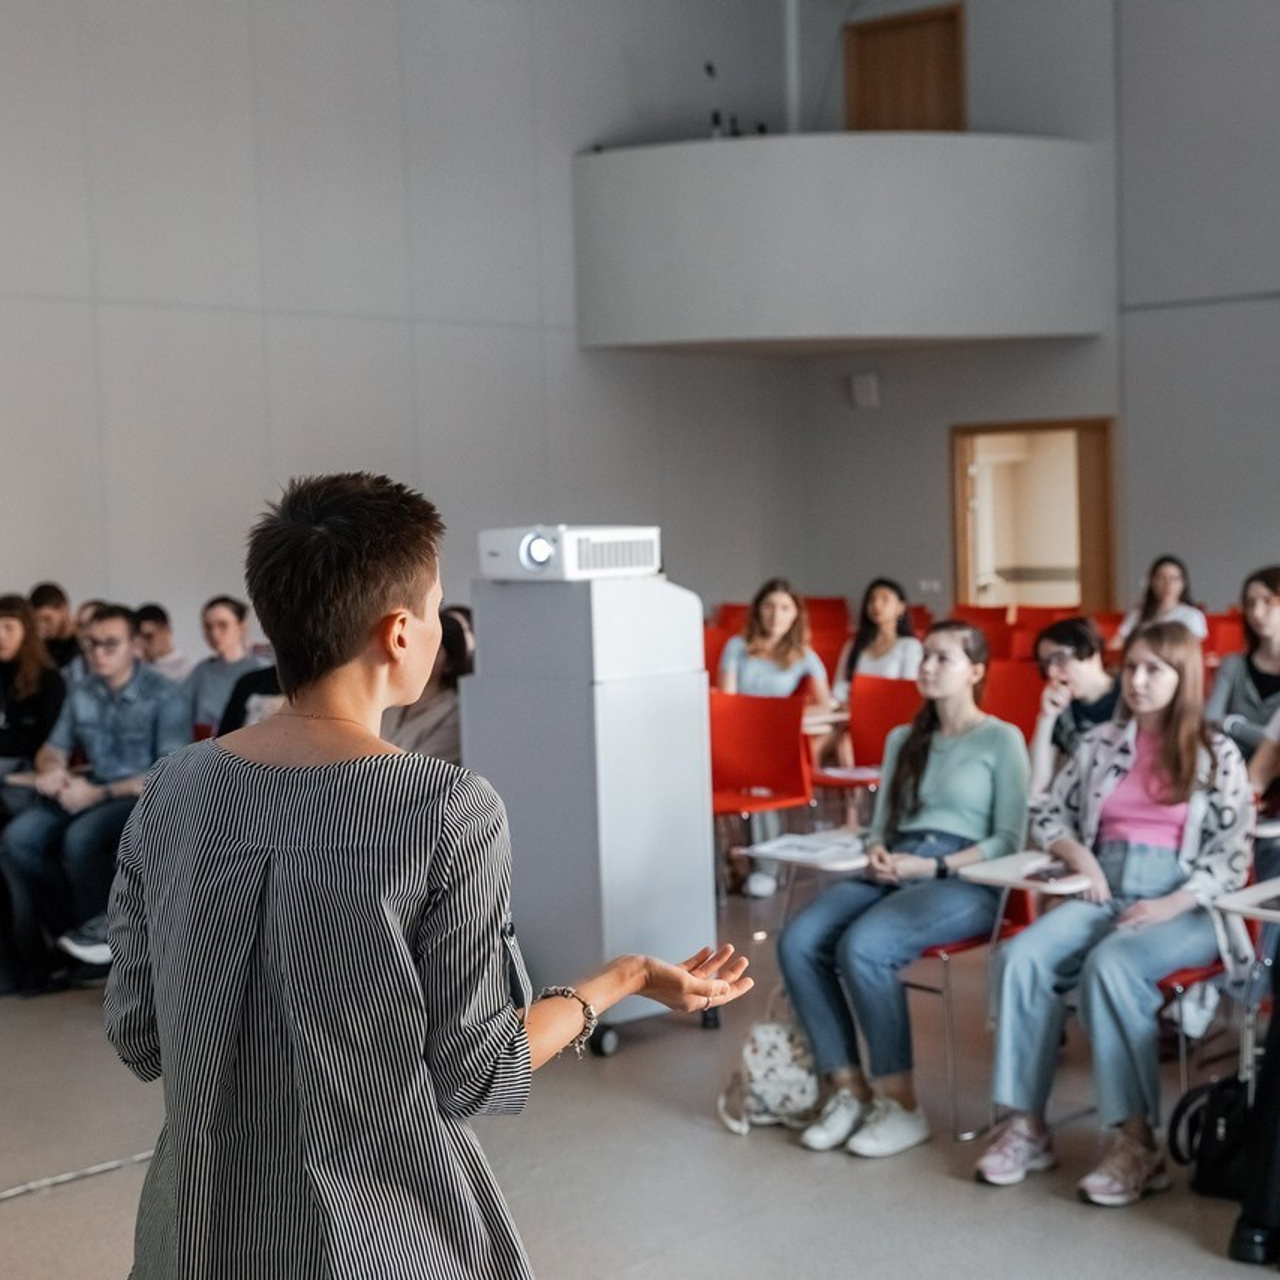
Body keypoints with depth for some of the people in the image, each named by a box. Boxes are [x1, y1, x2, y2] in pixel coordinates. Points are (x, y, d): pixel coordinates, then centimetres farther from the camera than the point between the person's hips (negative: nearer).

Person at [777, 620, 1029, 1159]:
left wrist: (933, 867, -13)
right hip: (892, 875, 6)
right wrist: (877, 850, -3)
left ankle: (901, 1103, -20)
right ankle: (847, 1086, -15)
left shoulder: (1002, 739, 5)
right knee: (798, 941, -23)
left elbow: (1009, 840, -2)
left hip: (965, 879, -6)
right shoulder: (902, 739, 23)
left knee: (862, 946, -33)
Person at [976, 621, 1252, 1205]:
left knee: (1110, 966, -35)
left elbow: (1232, 855, -2)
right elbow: (1048, 817, 20)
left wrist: (1172, 905, -16)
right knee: (1022, 956, -26)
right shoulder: (1099, 743, 14)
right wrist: (1077, 852, -2)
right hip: (1103, 892, 4)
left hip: (1185, 905, -4)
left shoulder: (1217, 755, 4)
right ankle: (1026, 1124, -22)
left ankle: (1135, 1140, -29)